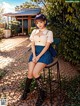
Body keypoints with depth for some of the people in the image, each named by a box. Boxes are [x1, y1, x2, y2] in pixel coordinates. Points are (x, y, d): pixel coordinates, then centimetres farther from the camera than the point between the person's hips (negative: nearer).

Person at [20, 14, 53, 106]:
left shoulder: (49, 32, 1)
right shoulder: (34, 31, 14)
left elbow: (47, 46, -7)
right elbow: (32, 44, 8)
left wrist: (38, 56, -16)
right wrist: (34, 55, -8)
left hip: (44, 53, -3)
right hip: (35, 52, 4)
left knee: (35, 72, -24)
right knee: (30, 73, -17)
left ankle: (41, 94, -5)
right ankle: (26, 90, 10)